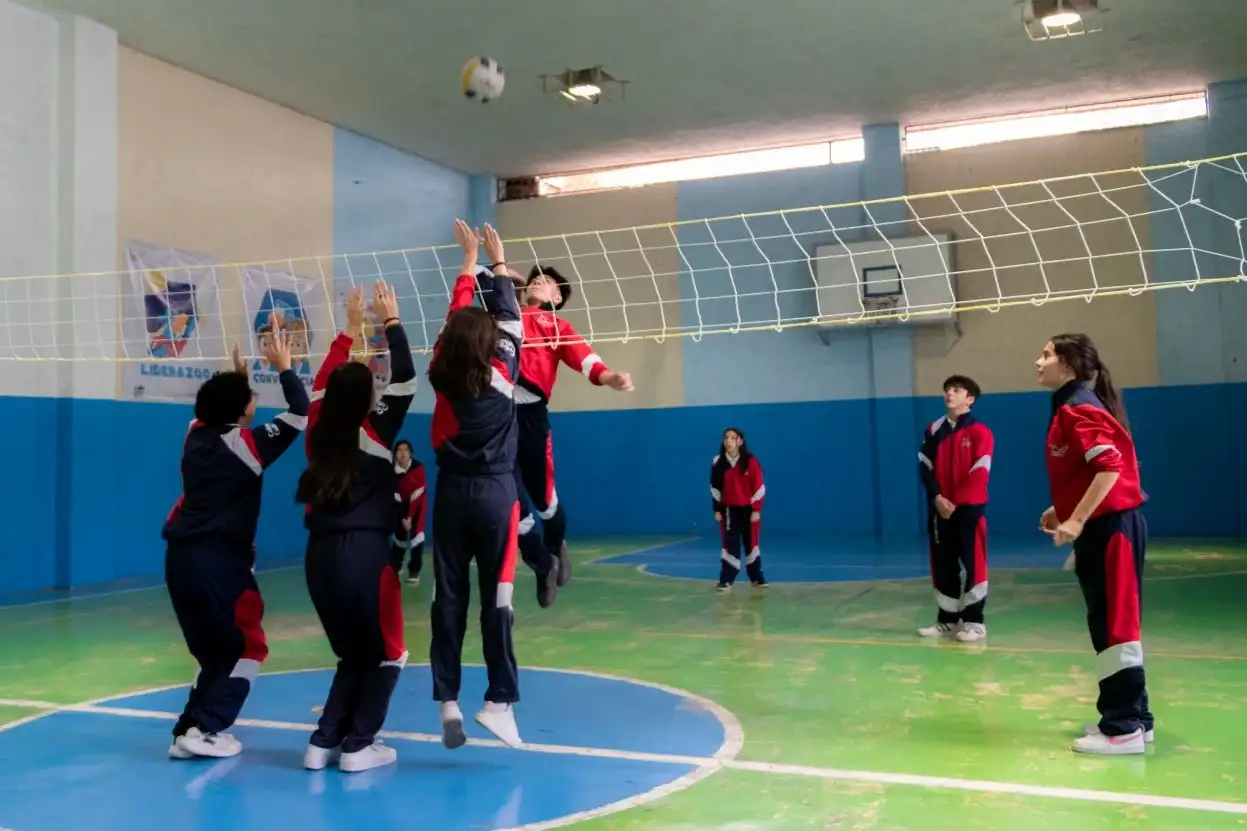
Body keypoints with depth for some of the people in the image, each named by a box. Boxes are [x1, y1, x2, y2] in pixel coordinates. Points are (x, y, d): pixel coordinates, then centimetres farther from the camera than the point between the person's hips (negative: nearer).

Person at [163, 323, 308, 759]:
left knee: (216, 651, 18)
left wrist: (236, 376, 35)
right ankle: (204, 730, -3)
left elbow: (216, 412, 33)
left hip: (180, 556, 7)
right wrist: (283, 368, 3)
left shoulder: (196, 436, 9)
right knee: (248, 648, 6)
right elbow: (300, 413, -7)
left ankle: (188, 731, 14)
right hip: (220, 559, -7)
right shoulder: (247, 445, -9)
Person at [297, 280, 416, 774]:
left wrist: (350, 331, 28)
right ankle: (358, 746, 8)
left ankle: (324, 743, 14)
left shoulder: (318, 434, 8)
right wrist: (391, 322, 1)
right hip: (365, 553, -6)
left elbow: (321, 387, 25)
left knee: (352, 655, 21)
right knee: (386, 655, 12)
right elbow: (405, 380, -6)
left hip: (320, 554, 6)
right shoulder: (375, 434, -5)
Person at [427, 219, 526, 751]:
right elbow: (509, 318, 5)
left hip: (452, 493, 3)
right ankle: (500, 701, -4)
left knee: (449, 598, 5)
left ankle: (447, 700, 6)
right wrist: (498, 261, 18)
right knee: (496, 599, -2)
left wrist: (469, 259, 21)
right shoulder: (500, 372, -8)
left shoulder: (441, 375, -2)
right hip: (495, 493, -3)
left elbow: (457, 313, 10)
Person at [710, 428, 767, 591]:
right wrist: (717, 509, 1)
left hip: (748, 508, -1)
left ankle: (757, 577, 23)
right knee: (730, 544, 1)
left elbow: (759, 486, -8)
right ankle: (726, 580, 3)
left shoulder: (751, 461, -10)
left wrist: (756, 509, -11)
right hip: (728, 509, 1)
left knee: (751, 543, 9)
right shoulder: (718, 462, -2)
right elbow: (715, 487, 4)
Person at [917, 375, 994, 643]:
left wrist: (956, 502, -16)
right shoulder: (934, 430, 10)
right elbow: (925, 467, 5)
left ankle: (974, 621, 7)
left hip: (969, 508, -5)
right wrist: (937, 497, -10)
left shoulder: (980, 432, -6)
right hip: (940, 508, 5)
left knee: (973, 564, -2)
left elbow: (979, 474, -11)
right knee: (943, 565, 9)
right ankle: (947, 619, 19)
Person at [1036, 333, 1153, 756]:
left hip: (1109, 527, -10)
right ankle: (1134, 718, 23)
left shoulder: (1077, 409, -14)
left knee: (1113, 626, -6)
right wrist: (1065, 511, 19)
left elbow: (1110, 466, -25)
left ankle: (1124, 729, -1)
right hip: (1104, 526, 10)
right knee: (1113, 624, 14)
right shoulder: (1072, 408, 17)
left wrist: (1078, 520, -25)